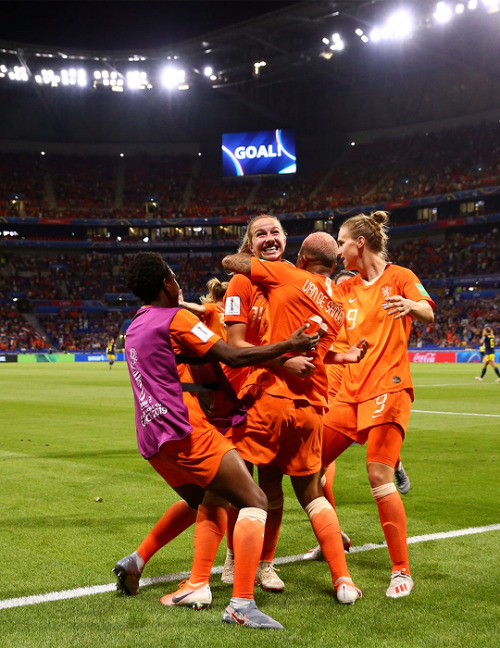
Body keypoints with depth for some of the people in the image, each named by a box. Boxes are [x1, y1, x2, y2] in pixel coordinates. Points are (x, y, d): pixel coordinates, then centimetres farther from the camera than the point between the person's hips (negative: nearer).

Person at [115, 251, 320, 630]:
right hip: (185, 432, -9)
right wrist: (289, 346, -5)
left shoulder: (135, 328, 19)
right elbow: (233, 357, -11)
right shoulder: (176, 318, -6)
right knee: (255, 503, -9)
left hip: (153, 441, 9)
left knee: (211, 504, 25)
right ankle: (241, 605, -19)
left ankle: (197, 587, 14)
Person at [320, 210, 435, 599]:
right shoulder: (347, 287, 17)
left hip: (387, 388, -7)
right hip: (351, 390, 7)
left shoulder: (399, 277, -2)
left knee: (379, 475, -15)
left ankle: (402, 571, -4)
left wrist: (410, 305, -42)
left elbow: (428, 313, -18)